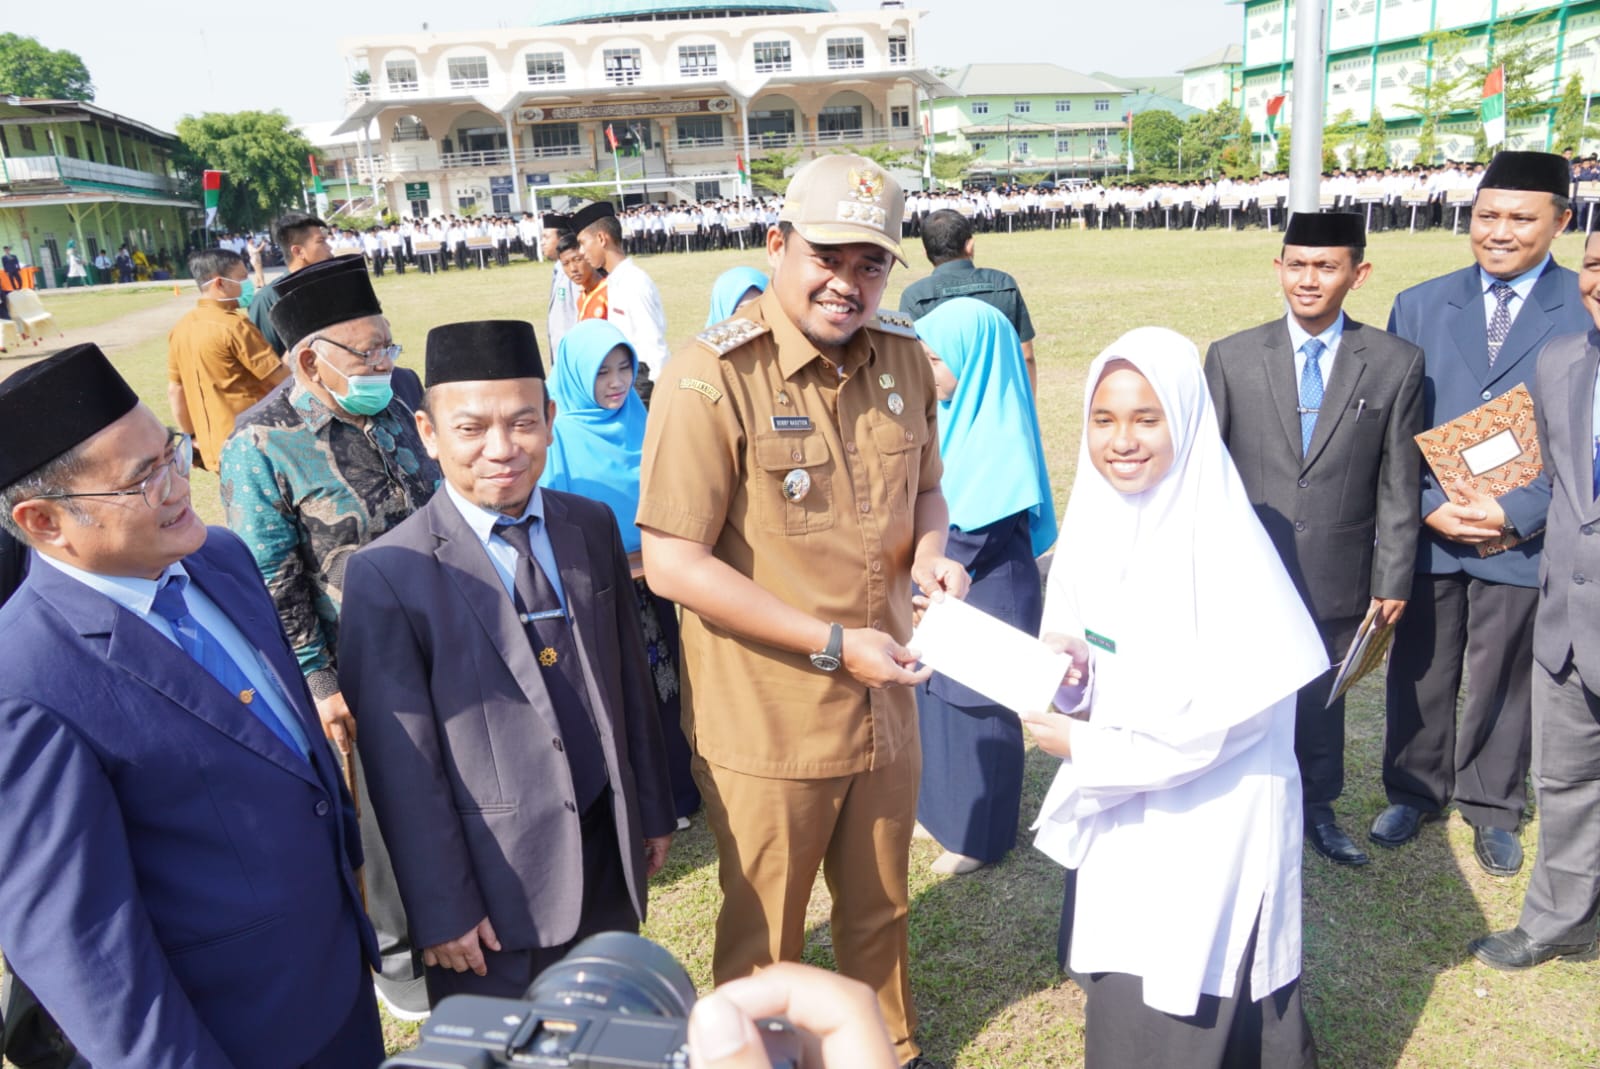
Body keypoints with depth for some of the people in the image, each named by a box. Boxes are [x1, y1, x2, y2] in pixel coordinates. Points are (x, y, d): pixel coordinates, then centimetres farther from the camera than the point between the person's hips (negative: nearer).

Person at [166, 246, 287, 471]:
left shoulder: (179, 329, 6)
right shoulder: (234, 326, -16)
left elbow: (175, 392, 13)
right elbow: (283, 379, -15)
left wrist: (193, 437, 20)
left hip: (216, 449, 7)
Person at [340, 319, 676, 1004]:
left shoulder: (593, 526, -1)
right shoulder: (386, 576, -16)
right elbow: (403, 766, -13)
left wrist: (652, 808, 11)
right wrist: (440, 913, -10)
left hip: (610, 847, 5)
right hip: (498, 879, -4)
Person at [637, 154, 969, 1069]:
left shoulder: (905, 359, 0)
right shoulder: (715, 375, -19)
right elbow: (672, 562, -20)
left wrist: (929, 550, -9)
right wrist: (833, 644, -21)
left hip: (885, 703, 6)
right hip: (766, 723, -5)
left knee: (881, 910, 27)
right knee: (764, 938, 17)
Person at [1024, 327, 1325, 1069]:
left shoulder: (1222, 541, -19)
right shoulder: (1092, 525, 0)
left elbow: (1243, 703, -20)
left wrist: (1087, 747, -15)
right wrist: (1067, 673, -14)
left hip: (1212, 821, -6)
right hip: (1119, 814, 6)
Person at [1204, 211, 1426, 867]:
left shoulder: (1396, 363, -2)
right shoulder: (1232, 357, -3)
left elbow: (1399, 484, 0)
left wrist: (1393, 580, -1)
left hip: (1337, 579, 0)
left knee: (1323, 697, 15)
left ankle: (1318, 808, 36)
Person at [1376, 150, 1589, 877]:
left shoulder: (1586, 311, -3)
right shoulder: (1419, 306, 4)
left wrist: (1515, 511, -16)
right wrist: (1427, 504, -10)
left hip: (1523, 536, -1)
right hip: (1425, 528, 2)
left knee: (1504, 679, 13)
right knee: (1418, 673, 13)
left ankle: (1491, 806, 33)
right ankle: (1415, 792, 33)